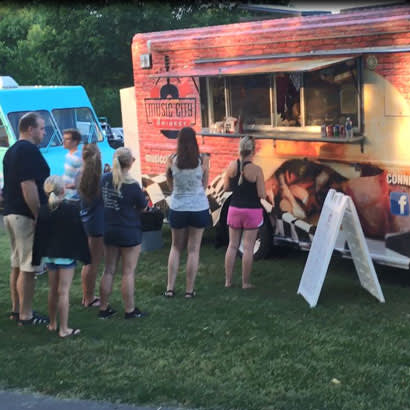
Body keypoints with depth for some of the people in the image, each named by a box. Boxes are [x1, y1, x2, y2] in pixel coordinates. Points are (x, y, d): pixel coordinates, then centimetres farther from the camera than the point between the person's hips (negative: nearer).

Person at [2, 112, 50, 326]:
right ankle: (25, 315, 0)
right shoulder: (29, 150, -15)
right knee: (28, 268, -4)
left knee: (18, 265, 16)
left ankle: (16, 309, 24)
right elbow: (28, 185, -22)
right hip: (26, 216, -10)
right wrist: (39, 217, -20)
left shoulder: (11, 151, 17)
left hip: (11, 214, 10)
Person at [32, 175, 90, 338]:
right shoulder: (70, 208, -13)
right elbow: (79, 233, -12)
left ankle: (53, 324, 29)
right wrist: (84, 254, -4)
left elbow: (38, 235, 5)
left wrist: (38, 256, 12)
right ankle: (64, 329, -1)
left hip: (49, 254, 5)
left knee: (52, 290, 17)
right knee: (63, 291, -4)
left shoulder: (43, 210, 1)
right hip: (66, 255, -5)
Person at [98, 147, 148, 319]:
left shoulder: (105, 179, -2)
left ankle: (103, 308, 20)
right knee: (128, 272, 5)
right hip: (129, 232, -6)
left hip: (109, 230, 6)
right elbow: (143, 206, -6)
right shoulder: (132, 185, -19)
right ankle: (129, 310, 13)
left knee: (108, 270, 14)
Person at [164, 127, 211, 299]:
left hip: (177, 208, 1)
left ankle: (170, 288, 13)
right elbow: (204, 184, 3)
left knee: (176, 248, 16)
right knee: (193, 250, 8)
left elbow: (169, 183, 6)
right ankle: (189, 290, 12)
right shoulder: (203, 160, -9)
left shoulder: (172, 160, -7)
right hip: (198, 207, -1)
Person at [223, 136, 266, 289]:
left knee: (232, 245, 13)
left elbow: (226, 187, 5)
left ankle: (228, 280, 16)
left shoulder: (232, 166, -4)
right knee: (248, 247, 3)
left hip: (234, 209, 4)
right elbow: (262, 194, -13)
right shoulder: (256, 170, -15)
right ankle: (245, 282, 9)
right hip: (252, 211, -4)